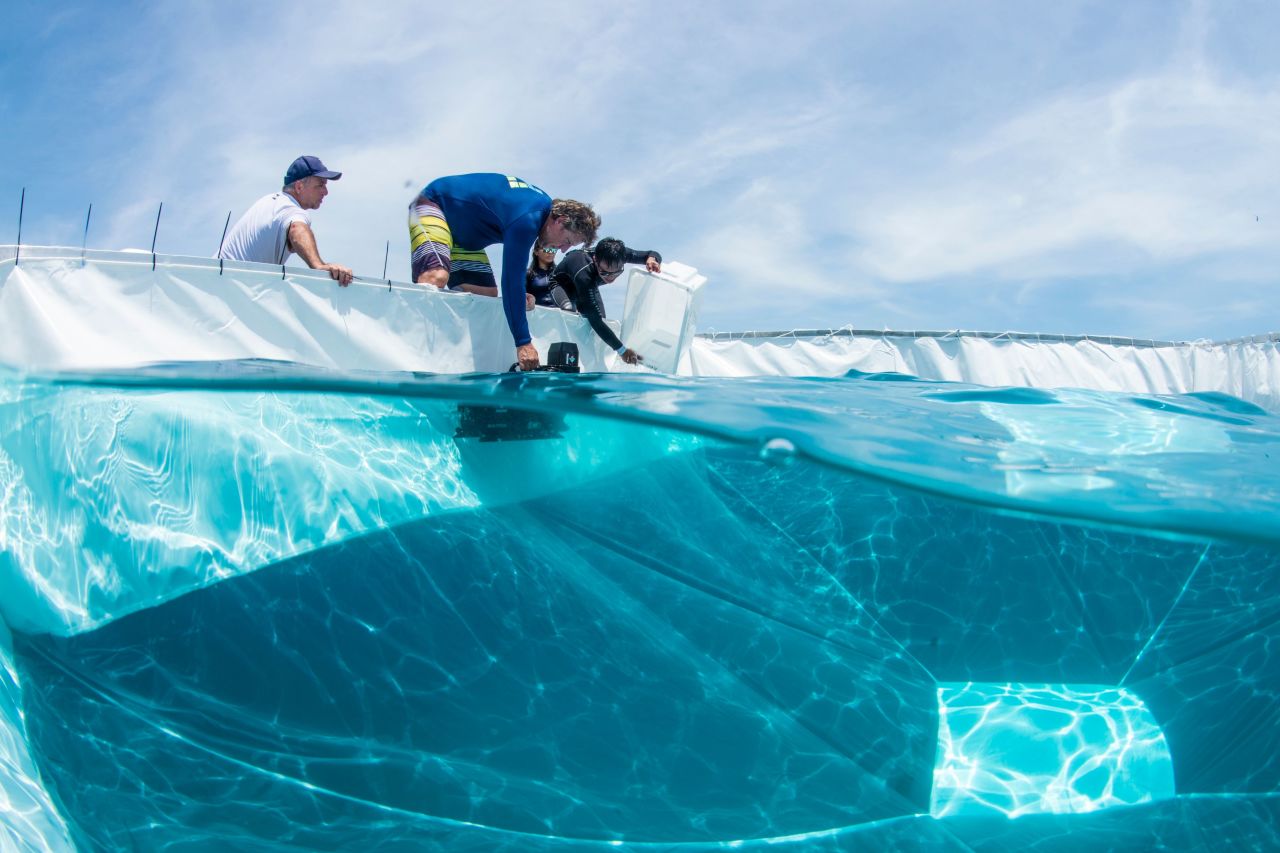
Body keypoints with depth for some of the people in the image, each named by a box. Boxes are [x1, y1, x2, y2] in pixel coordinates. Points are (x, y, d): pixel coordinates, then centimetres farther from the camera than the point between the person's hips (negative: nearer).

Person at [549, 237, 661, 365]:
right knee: (569, 309, -34)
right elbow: (594, 319, -47)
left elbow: (653, 255, -18)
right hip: (562, 283, -6)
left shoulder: (618, 255, -34)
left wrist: (652, 259, -44)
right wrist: (622, 350, -48)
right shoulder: (584, 274, -49)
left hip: (589, 286, 6)